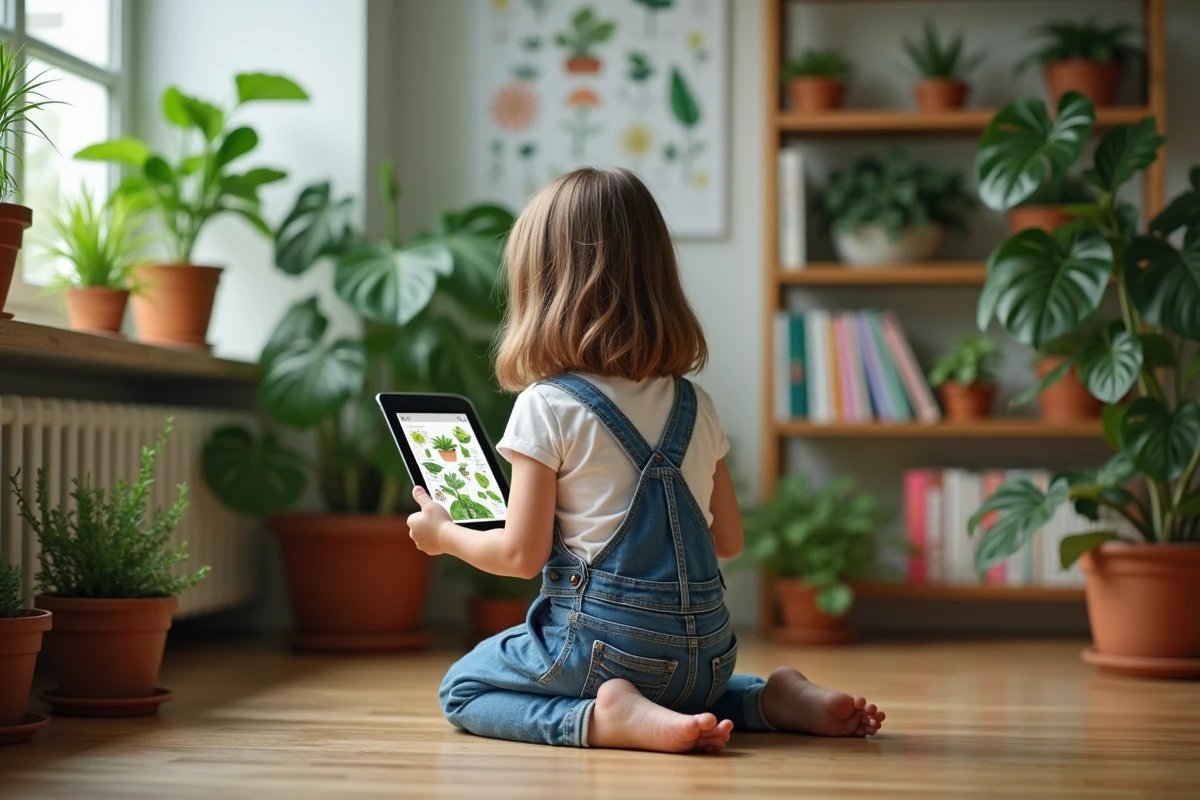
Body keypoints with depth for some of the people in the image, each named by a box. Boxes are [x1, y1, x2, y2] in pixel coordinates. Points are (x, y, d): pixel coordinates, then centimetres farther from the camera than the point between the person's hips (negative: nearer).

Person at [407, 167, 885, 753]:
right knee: (679, 696, 39)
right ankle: (776, 699, 8)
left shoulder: (547, 407, -11)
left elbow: (522, 555, -9)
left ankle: (602, 719, -13)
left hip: (603, 641, -6)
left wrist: (443, 533, 9)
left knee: (462, 689, 14)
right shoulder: (693, 405, 5)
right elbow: (728, 541, 11)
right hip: (706, 652, 6)